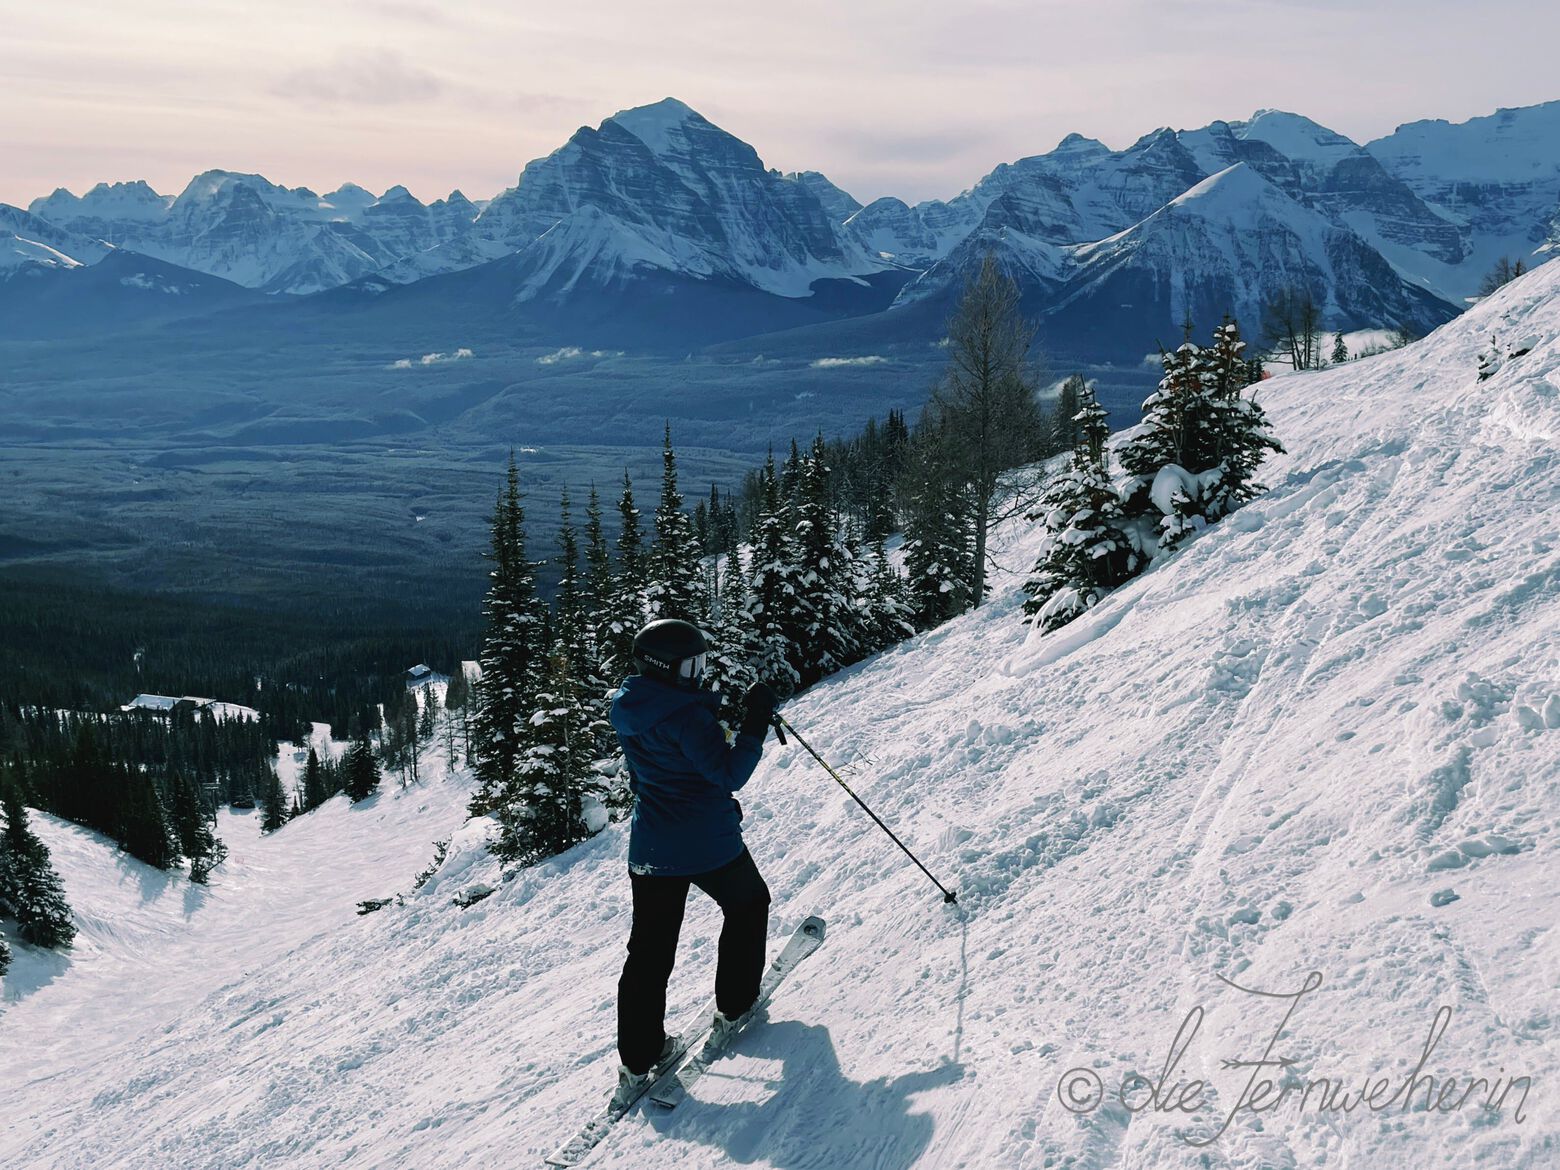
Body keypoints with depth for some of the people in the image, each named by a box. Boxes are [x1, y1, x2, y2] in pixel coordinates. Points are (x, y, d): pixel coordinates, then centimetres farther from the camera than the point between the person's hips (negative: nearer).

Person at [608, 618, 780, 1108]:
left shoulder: (628, 711, 2)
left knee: (649, 950, 10)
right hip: (707, 846, -6)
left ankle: (637, 1061, 12)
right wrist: (756, 725, -17)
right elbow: (729, 773, -21)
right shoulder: (685, 715, -22)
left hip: (650, 849, 6)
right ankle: (734, 1007, 29)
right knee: (748, 906, 23)